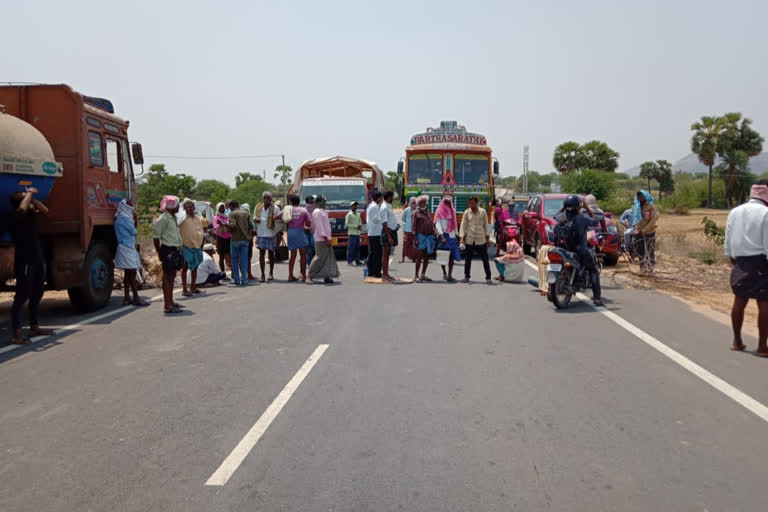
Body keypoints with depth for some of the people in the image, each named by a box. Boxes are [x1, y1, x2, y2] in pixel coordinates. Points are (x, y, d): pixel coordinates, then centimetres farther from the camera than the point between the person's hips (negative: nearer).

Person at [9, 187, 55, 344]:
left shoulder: (30, 213, 8)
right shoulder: (16, 215, -15)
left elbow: (45, 210, 12)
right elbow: (22, 208, -35)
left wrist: (32, 197, 0)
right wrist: (29, 193, -20)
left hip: (37, 259, 8)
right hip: (24, 261, -8)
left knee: (37, 295, 16)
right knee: (21, 297, -7)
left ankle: (34, 327, 28)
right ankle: (17, 334, -6)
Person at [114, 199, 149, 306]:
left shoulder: (121, 218, 16)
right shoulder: (124, 218, -12)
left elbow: (131, 232, 14)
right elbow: (133, 231, -9)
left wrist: (134, 219, 9)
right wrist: (134, 219, 2)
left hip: (125, 248, 10)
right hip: (127, 249, -10)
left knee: (128, 274, 10)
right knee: (133, 273, -8)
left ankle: (127, 298, 13)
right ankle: (136, 298, -7)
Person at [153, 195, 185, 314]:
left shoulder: (173, 218, 15)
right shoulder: (163, 219, -14)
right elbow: (156, 236, -14)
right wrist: (160, 253, -12)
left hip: (174, 250, 10)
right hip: (168, 250, -10)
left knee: (172, 277, 16)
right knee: (167, 277, -7)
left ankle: (171, 302, 25)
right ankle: (167, 306, -5)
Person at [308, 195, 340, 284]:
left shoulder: (323, 212, 18)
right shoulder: (317, 212, -11)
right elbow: (319, 226, -18)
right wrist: (326, 238, -21)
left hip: (327, 239, 10)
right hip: (321, 240, -10)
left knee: (329, 258, 7)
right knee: (320, 258, -11)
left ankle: (326, 277, 10)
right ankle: (310, 277, -7)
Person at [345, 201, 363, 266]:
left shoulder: (358, 214, 17)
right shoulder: (349, 214, -4)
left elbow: (360, 222, 25)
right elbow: (347, 224, -9)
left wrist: (360, 226, 1)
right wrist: (356, 226, -14)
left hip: (357, 233, 7)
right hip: (352, 233, -7)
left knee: (357, 247, 6)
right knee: (351, 247, -8)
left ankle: (357, 260, 11)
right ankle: (349, 261, -4)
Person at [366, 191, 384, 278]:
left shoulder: (370, 206, 18)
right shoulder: (375, 207, -13)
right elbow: (376, 219, -18)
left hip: (370, 233, 10)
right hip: (376, 233, -10)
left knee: (371, 253, 11)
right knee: (377, 253, -7)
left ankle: (370, 272, 15)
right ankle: (377, 272, -7)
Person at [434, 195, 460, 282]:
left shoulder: (452, 211, 15)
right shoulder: (439, 212, -1)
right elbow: (437, 224, -9)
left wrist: (456, 234, 14)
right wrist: (441, 236, -20)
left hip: (452, 236, 4)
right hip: (443, 235, -4)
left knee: (452, 256, -3)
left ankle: (450, 275, -3)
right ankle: (444, 273, 13)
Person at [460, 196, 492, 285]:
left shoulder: (483, 212, 0)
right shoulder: (466, 213, 0)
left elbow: (486, 225, 5)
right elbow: (463, 225, -1)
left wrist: (488, 238, 4)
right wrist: (461, 238, -12)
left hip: (481, 240, -1)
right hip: (469, 240, 1)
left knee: (485, 259, 0)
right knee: (468, 259, 8)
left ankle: (488, 278, 7)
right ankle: (466, 277, 19)